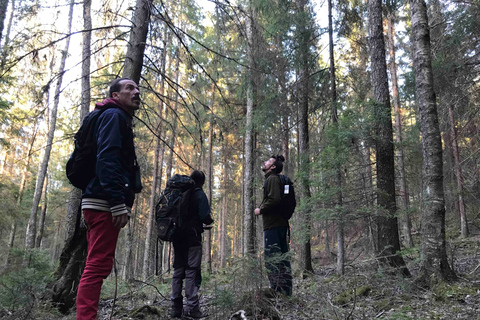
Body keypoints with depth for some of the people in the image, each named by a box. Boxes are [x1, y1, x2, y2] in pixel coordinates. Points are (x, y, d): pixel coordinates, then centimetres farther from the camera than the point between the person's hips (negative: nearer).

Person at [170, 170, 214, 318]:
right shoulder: (199, 194, -5)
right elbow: (205, 216, -15)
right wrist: (210, 221, 7)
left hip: (177, 237, 6)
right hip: (193, 237, -5)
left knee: (178, 270, 10)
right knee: (192, 271, -3)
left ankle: (176, 307, 10)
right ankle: (192, 307, -6)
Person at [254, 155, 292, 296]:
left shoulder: (272, 179, -9)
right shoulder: (274, 179, 22)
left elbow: (274, 199, -23)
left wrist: (261, 210, -10)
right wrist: (262, 207, 14)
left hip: (273, 226, -10)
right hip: (280, 224, 10)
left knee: (272, 258, -8)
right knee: (281, 258, 13)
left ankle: (277, 289, -6)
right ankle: (286, 291, 19)